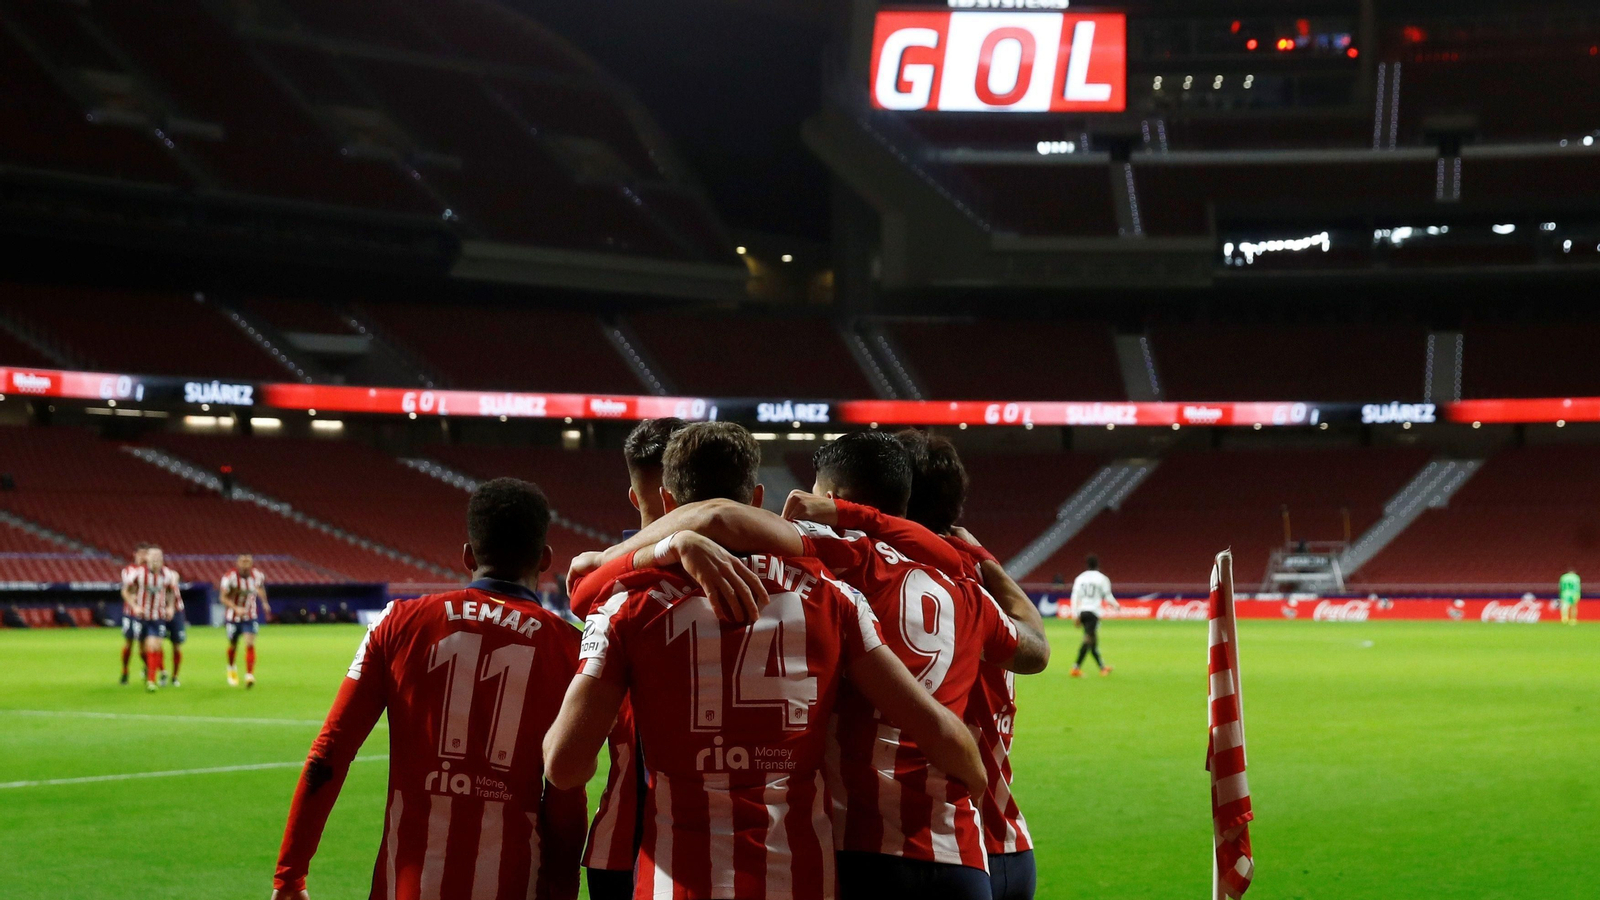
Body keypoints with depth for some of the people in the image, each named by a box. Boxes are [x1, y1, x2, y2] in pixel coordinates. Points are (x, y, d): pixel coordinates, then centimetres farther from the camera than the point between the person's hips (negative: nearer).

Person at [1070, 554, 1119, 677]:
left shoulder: (1080, 578, 11)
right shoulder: (1102, 578, 0)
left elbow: (1075, 597, 5)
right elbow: (1107, 596, 2)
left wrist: (1076, 616, 6)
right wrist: (1116, 606, 21)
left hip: (1082, 611, 5)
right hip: (1093, 612, -5)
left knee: (1093, 640, 15)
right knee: (1088, 640, -9)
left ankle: (1102, 667, 23)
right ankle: (1076, 668, -20)